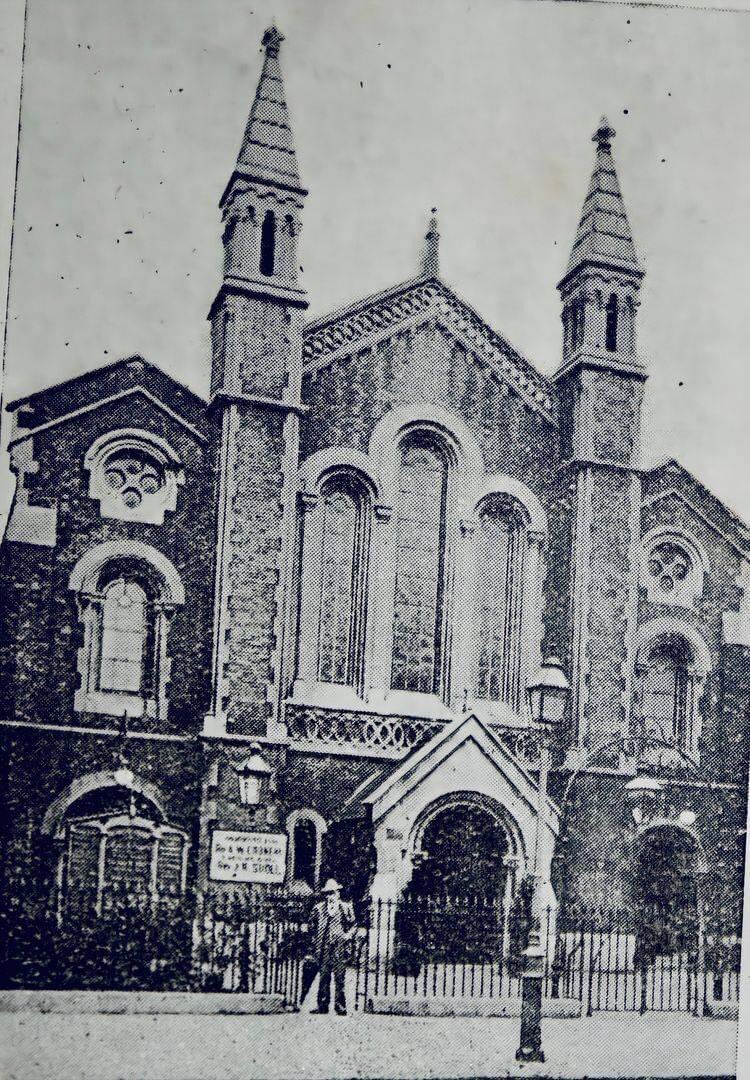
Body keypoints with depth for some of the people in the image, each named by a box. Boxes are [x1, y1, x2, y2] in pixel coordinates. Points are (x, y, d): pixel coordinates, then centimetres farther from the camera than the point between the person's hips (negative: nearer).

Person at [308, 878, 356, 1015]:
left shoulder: (346, 907, 9)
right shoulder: (318, 908, 12)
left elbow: (353, 925, 13)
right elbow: (314, 927, 18)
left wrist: (348, 935, -3)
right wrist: (315, 944, 9)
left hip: (339, 946, -1)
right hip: (323, 947, 2)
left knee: (339, 977, -4)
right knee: (323, 976, -1)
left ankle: (340, 1006, 0)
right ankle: (323, 1005, 5)